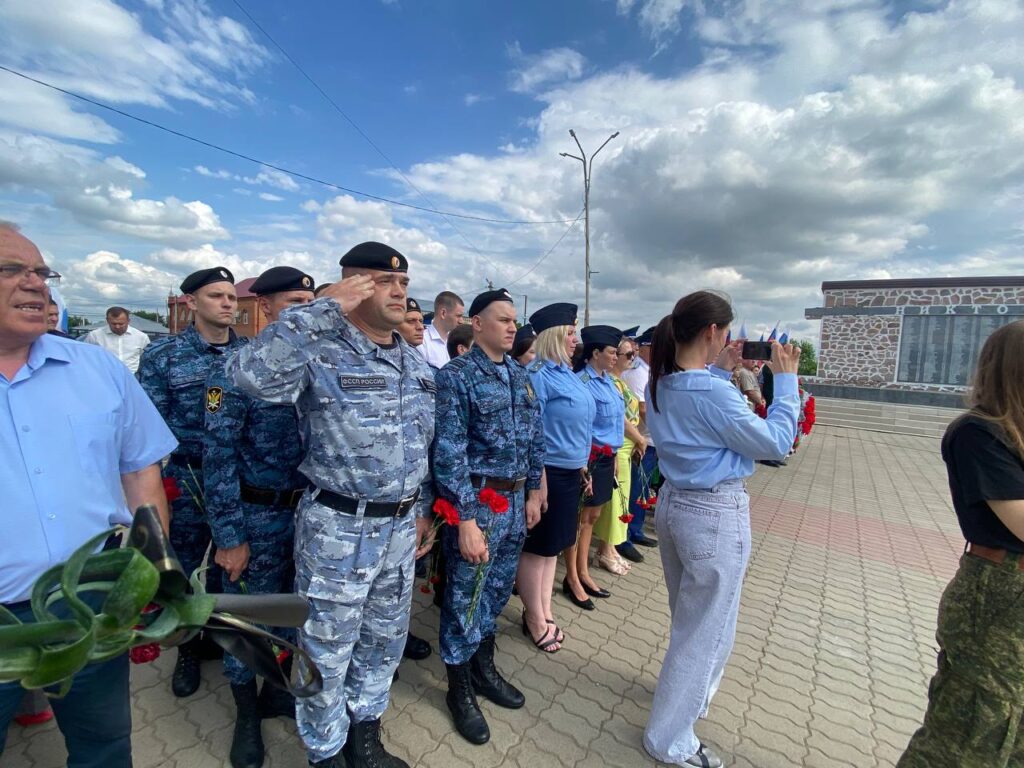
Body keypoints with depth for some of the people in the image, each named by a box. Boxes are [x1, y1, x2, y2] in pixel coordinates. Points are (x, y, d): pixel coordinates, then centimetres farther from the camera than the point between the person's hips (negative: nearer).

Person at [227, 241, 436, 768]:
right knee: (328, 647, 15)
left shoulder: (417, 364, 6)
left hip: (402, 526, 7)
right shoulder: (320, 353, -14)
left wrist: (424, 508, 13)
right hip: (338, 528, -6)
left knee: (384, 639, 23)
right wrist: (323, 308, -30)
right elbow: (249, 374, -34)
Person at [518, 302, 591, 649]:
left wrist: (582, 464, 19)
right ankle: (534, 618, 24)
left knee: (554, 544, 19)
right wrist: (539, 478, -21)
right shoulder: (538, 374, -16)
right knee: (537, 547, 7)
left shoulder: (567, 373, 11)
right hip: (549, 472, -9)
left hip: (570, 471, 9)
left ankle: (545, 611, 34)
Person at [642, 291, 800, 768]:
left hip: (674, 503, 9)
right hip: (716, 515, -8)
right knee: (707, 629, 11)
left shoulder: (662, 384, 0)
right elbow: (774, 443, -14)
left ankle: (687, 694, 54)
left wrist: (719, 372, 12)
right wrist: (785, 380, -6)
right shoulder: (713, 393, -26)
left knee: (689, 619, 29)